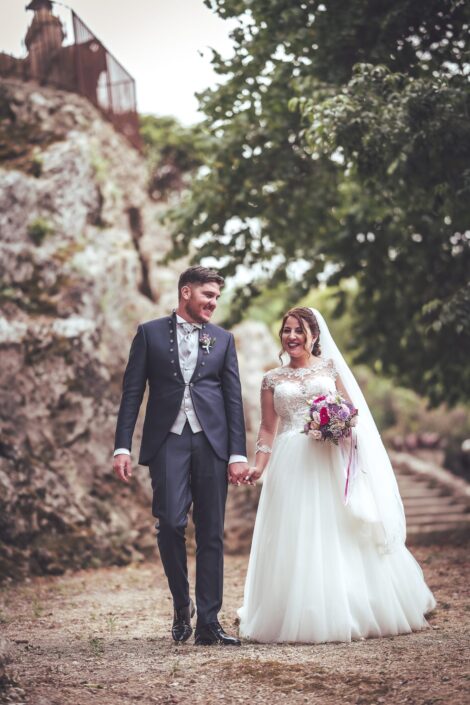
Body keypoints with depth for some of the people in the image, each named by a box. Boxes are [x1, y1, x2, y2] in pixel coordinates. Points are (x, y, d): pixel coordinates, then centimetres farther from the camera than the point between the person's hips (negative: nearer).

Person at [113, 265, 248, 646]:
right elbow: (132, 393, 5)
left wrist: (238, 454, 1)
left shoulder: (223, 339, 13)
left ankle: (208, 622, 8)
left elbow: (234, 399, 9)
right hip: (168, 441, -2)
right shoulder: (150, 333, 8)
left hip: (211, 443, 2)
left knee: (211, 534, 2)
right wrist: (122, 447, -4)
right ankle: (181, 603, 11)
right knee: (171, 523, -13)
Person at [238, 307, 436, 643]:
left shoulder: (330, 367, 9)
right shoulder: (272, 379, 12)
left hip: (331, 462, -1)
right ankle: (302, 619, 7)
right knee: (296, 542, -1)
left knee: (340, 536, -1)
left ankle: (352, 613, 10)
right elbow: (268, 429, 9)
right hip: (291, 464, 1)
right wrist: (259, 467, -4)